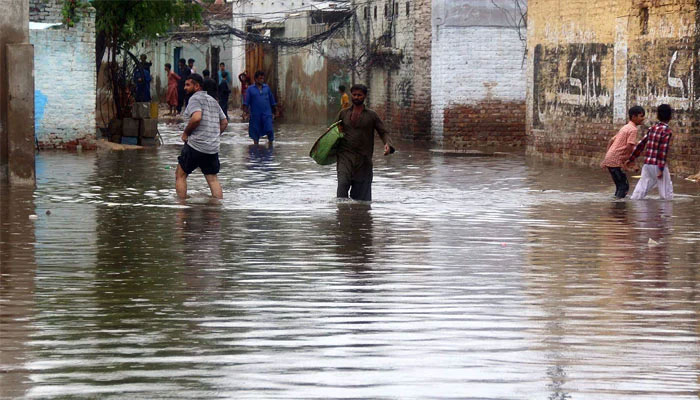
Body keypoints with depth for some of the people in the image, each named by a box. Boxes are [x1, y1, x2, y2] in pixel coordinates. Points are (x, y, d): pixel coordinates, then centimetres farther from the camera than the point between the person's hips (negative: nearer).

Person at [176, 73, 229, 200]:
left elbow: (197, 117, -25)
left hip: (195, 146, -7)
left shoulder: (195, 98, -7)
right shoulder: (212, 100, 18)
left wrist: (185, 133, -13)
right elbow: (224, 122, 22)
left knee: (180, 175, 5)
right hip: (213, 147, 7)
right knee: (213, 179, 9)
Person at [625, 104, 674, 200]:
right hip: (658, 165, -6)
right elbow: (663, 150, -18)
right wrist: (661, 169, -19)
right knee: (666, 191, 4)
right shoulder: (667, 131, -11)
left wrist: (631, 159, 20)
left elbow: (641, 144, 12)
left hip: (647, 164, 6)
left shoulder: (652, 128, 9)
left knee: (641, 188, 10)